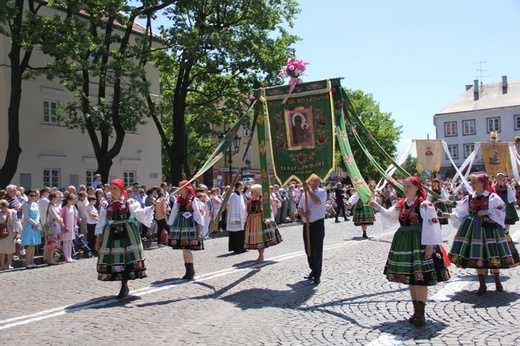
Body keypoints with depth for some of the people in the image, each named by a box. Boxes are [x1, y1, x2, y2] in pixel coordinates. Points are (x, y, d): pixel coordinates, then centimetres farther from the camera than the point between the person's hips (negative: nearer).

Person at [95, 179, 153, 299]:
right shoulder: (106, 205, 10)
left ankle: (124, 287, 6)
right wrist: (98, 239, 6)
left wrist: (152, 207, -18)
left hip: (127, 233, -3)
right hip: (111, 234, 3)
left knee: (126, 258, -4)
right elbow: (101, 223, 10)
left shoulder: (129, 202, 3)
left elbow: (140, 213, -5)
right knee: (114, 259, 2)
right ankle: (124, 287, 16)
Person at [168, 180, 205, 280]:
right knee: (184, 249, 8)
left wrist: (199, 228, -8)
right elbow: (173, 213, 12)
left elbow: (198, 214, -6)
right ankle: (189, 271, 16)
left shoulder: (193, 200, -6)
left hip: (190, 226, -6)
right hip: (180, 226, 6)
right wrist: (171, 226, 9)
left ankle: (191, 271, 0)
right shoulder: (178, 200, 10)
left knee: (187, 249, -9)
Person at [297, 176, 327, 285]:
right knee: (308, 250, 12)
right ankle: (313, 270, 28)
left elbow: (317, 201, -26)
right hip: (306, 224, 5)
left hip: (318, 224, -5)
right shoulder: (304, 194, 12)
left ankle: (317, 275, 5)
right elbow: (299, 209, 13)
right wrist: (303, 213, -9)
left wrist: (309, 190, -24)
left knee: (317, 250, -3)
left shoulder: (322, 192, -4)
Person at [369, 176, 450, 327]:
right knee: (410, 279, 13)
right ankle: (416, 311, 23)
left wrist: (430, 245, -19)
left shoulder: (424, 205, -12)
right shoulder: (400, 204, 9)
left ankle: (420, 313, 1)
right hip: (404, 243, 7)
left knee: (420, 279, -5)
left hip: (419, 244, -7)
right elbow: (390, 216, 17)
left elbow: (431, 225, -15)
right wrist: (379, 208, 2)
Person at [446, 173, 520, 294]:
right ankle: (482, 285, 12)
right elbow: (460, 212, 6)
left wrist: (488, 212, -15)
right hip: (474, 229, 3)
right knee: (477, 256, 2)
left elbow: (501, 209, -5)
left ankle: (497, 282, 26)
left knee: (493, 255, 4)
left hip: (490, 228, -3)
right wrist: (450, 215, -8)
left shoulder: (492, 197, -4)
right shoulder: (469, 198, 6)